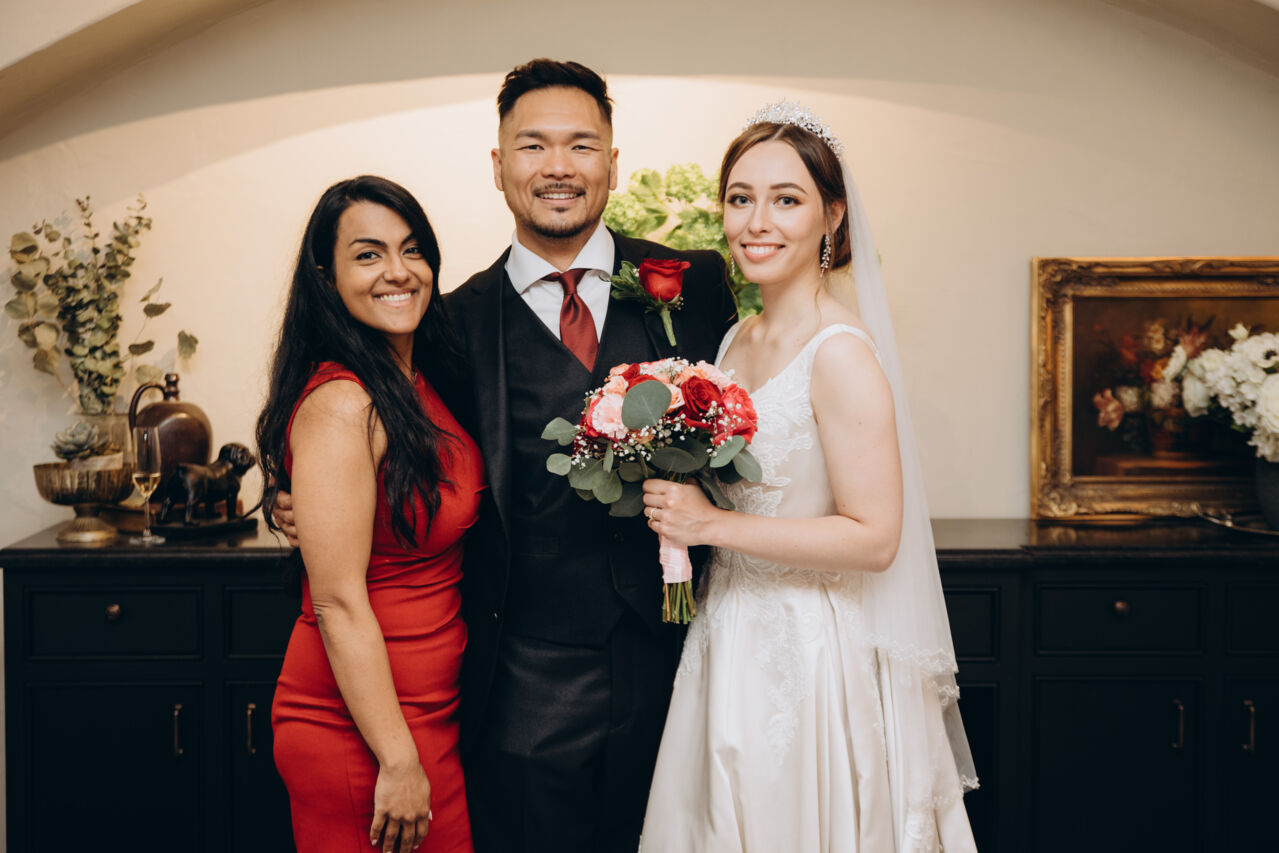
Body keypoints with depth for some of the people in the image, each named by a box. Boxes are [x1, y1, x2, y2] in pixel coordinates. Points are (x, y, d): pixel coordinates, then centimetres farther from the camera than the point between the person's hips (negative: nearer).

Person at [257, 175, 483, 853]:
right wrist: (398, 761, -18)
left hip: (430, 714, 8)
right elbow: (339, 603, -21)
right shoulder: (340, 404, -19)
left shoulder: (421, 384, 5)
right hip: (357, 730, -8)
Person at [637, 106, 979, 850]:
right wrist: (672, 501, 3)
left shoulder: (841, 355, -18)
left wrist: (711, 524, -20)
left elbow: (873, 537, -21)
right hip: (731, 642, 8)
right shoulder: (737, 341, 7)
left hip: (809, 656, -8)